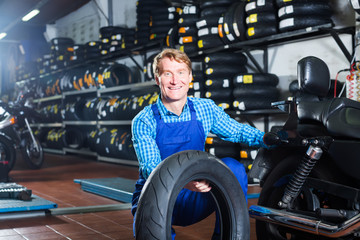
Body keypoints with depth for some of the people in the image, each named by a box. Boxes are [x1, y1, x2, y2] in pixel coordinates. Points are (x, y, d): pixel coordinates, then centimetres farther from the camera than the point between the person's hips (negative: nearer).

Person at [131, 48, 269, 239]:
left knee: (232, 167, -21)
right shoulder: (143, 122, -12)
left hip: (192, 201, 3)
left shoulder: (205, 109, -1)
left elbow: (238, 131, 10)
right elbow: (151, 168, -23)